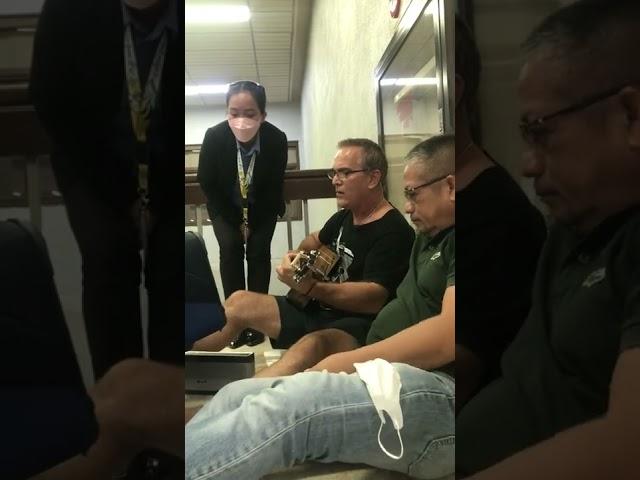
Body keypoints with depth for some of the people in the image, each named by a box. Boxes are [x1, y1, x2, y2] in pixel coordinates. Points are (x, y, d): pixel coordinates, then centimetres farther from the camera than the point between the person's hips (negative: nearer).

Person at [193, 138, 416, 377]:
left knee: (313, 344, -41)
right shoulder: (344, 217, 13)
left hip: (357, 324, -9)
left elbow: (374, 298, -27)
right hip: (318, 311, 9)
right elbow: (316, 239, 35)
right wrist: (299, 256, 12)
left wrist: (310, 287, -36)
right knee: (240, 302, 8)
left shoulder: (393, 231, -15)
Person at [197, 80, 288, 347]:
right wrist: (235, 221, -12)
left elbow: (275, 185, -14)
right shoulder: (214, 137, -29)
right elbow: (206, 183, -15)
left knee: (259, 251, -12)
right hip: (226, 207, 0)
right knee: (230, 249, -17)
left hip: (262, 208, 0)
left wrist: (252, 221, -11)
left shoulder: (277, 139, -28)